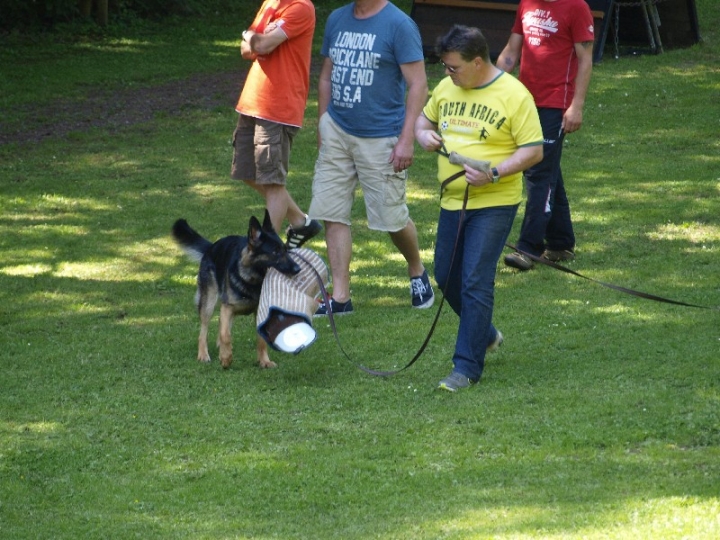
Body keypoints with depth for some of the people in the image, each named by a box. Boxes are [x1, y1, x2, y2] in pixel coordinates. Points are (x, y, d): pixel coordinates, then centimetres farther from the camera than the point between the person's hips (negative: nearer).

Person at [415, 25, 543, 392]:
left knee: (475, 282, -10)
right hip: (452, 201, 7)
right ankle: (485, 335, 38)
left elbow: (534, 151, -12)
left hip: (494, 203, -7)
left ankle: (467, 367, -5)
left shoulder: (514, 95, -12)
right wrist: (423, 134, 1)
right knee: (446, 277, 14)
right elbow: (424, 118, 25)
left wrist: (494, 173, -24)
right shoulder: (446, 88, 7)